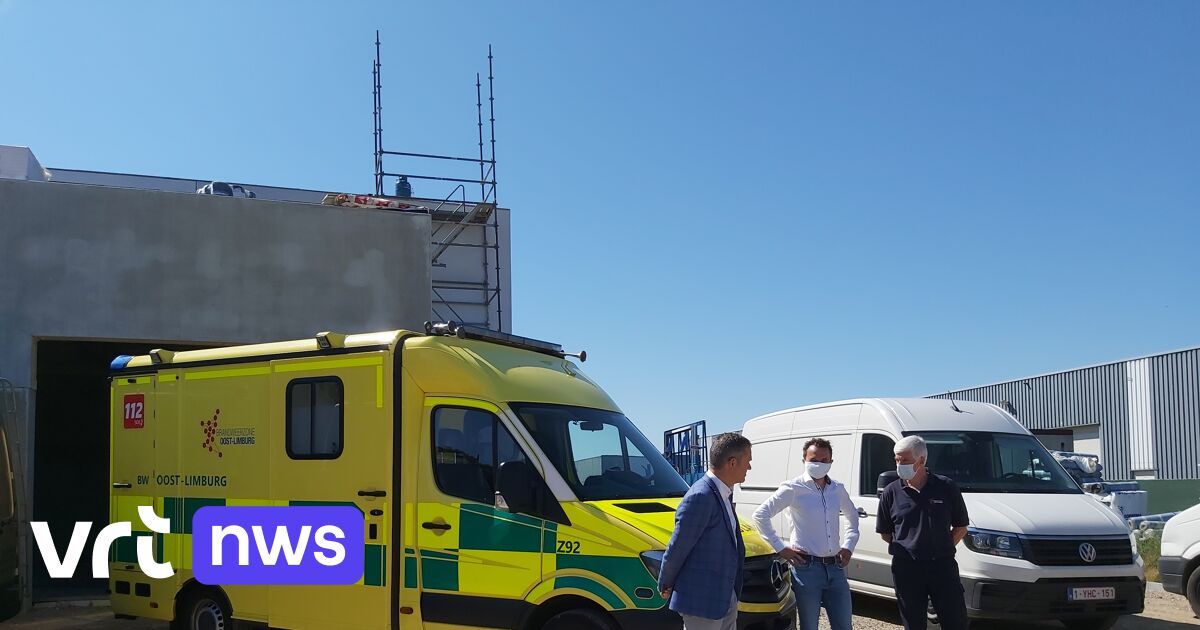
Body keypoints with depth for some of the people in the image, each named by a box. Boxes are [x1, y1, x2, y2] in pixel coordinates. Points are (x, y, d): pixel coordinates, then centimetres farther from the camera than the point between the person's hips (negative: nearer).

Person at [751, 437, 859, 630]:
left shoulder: (838, 489, 10)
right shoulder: (793, 488, -7)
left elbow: (852, 515, 29)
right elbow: (760, 515, -10)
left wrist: (849, 545, 16)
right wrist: (780, 549, -10)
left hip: (835, 567, 5)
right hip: (807, 568, -5)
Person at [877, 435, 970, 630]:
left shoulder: (946, 488, -1)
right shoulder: (891, 493, -1)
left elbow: (960, 528, 8)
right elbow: (885, 533, 9)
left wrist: (941, 548, 1)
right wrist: (908, 548, 2)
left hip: (943, 565, 0)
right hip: (906, 568, 0)